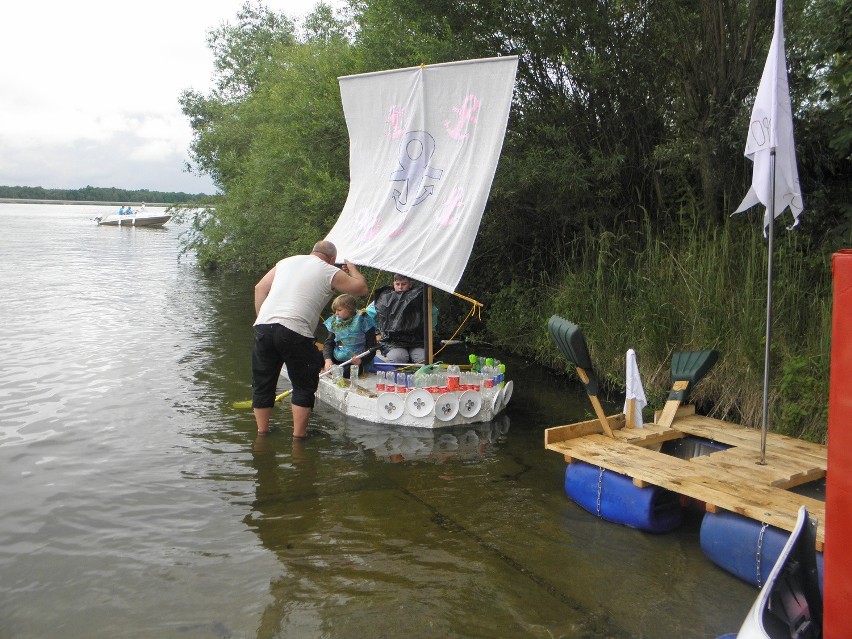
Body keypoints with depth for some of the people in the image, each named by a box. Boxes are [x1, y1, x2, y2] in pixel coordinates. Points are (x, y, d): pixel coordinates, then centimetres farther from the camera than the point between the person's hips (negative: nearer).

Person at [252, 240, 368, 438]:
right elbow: (362, 288, 12)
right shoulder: (330, 272, 7)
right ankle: (299, 434, 12)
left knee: (262, 382, 16)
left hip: (263, 326, 5)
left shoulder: (286, 261, 22)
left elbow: (260, 288, 20)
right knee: (304, 385, 10)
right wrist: (351, 268, 30)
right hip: (294, 332, -5)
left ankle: (262, 430, 26)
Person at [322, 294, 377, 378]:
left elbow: (371, 347, -8)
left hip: (354, 361, -6)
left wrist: (361, 360, -26)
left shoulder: (363, 321, -6)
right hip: (336, 360, 6)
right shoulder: (334, 321, 10)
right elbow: (329, 343, 6)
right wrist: (328, 359, -13)